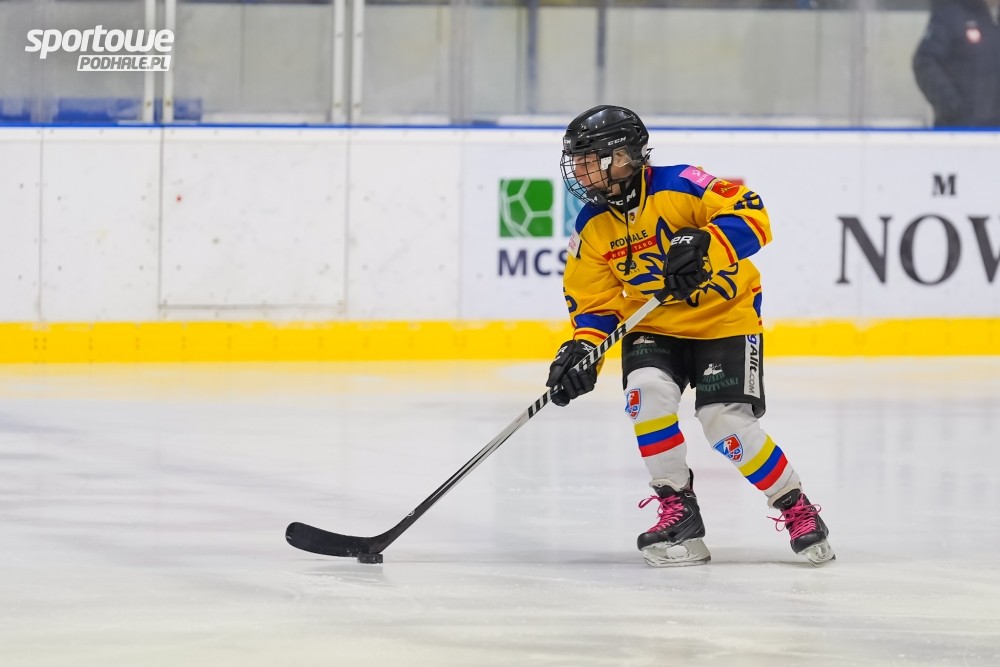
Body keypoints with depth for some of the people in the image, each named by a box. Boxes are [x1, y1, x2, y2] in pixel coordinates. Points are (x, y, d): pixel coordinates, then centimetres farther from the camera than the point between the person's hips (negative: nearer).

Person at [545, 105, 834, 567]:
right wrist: (582, 349, -14)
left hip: (725, 318, -5)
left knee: (726, 422, -17)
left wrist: (703, 244, -42)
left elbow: (752, 218, -27)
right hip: (653, 327, 5)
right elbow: (594, 302, 4)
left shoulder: (679, 187, -20)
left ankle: (796, 508, 5)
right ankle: (677, 510, -11)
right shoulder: (592, 228, -2)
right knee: (646, 391, -25)